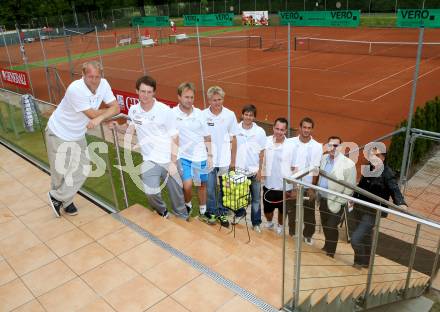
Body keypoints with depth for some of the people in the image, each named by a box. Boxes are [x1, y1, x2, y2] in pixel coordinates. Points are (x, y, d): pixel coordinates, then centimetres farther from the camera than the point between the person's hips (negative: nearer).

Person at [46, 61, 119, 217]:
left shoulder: (103, 84, -14)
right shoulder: (75, 89, -33)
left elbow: (116, 107, -16)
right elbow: (92, 114, -27)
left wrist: (100, 118, -33)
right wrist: (107, 111, -9)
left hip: (78, 135, 6)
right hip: (59, 134, -6)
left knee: (82, 171, 6)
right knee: (61, 172, 4)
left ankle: (59, 198, 27)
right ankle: (57, 197, 33)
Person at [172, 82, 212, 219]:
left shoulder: (199, 113, -5)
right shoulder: (172, 114, -11)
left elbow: (207, 137, 3)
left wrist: (209, 155, 0)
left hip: (200, 156, 2)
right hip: (183, 156, -2)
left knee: (202, 185, 13)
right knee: (187, 185, -11)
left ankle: (203, 210, 32)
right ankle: (187, 205, 20)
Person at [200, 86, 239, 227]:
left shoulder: (230, 115, -4)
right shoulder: (203, 115, -7)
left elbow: (233, 139, 2)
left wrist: (233, 160, 4)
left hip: (225, 160, 1)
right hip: (208, 159, -1)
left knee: (225, 189, 11)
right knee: (210, 189, 8)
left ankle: (222, 213, 29)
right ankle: (211, 212, 28)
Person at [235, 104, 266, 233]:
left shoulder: (260, 131, -6)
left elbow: (262, 153, -2)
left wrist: (260, 170, -5)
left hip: (254, 170, 0)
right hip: (239, 169, 0)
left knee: (256, 199, 8)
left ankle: (256, 223, 19)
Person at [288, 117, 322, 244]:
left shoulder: (317, 146, -8)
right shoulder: (291, 142, -8)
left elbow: (315, 169, -8)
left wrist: (312, 188, -9)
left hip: (308, 185, 0)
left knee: (309, 212, 10)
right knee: (292, 210, 14)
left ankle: (308, 234, 30)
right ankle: (293, 232, 34)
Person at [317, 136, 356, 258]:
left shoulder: (348, 164, -18)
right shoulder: (324, 158, 0)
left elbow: (350, 187, -15)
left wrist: (339, 202, -15)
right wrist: (317, 194, 11)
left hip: (335, 202, -6)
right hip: (323, 199, 6)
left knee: (331, 227, 1)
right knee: (324, 226, 19)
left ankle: (330, 253, 22)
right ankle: (327, 246, 42)